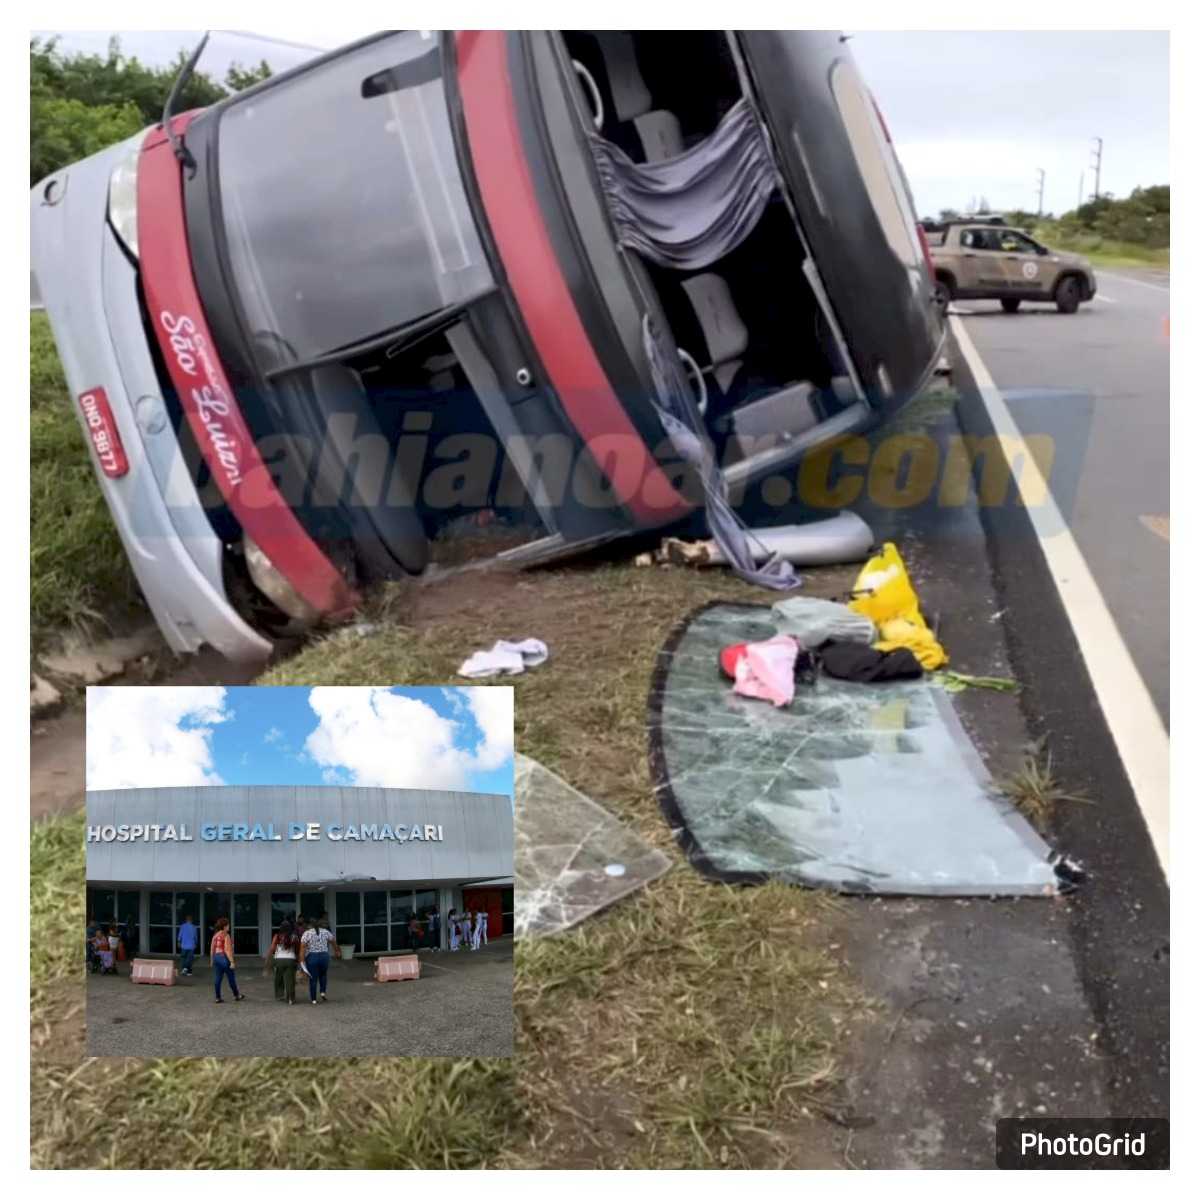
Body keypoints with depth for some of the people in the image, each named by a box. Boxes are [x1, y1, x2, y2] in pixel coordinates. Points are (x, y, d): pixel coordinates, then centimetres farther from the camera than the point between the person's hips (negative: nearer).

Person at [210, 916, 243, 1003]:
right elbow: (227, 950, -20)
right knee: (231, 978, 8)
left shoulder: (215, 935, 7)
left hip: (216, 957, 7)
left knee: (217, 978, 6)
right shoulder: (226, 936, -15)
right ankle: (236, 995, 21)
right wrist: (232, 962, -19)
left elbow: (212, 949, 10)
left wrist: (212, 960, 19)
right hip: (225, 958, -7)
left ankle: (218, 998, 6)